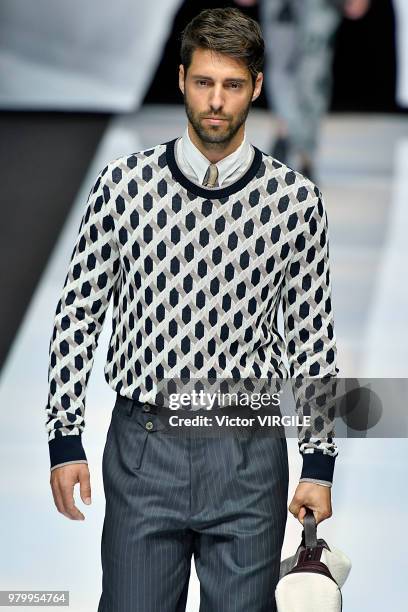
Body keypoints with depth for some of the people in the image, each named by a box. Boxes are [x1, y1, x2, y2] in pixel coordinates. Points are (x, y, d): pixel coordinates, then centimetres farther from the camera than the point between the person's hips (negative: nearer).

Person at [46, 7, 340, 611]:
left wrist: (319, 462, 4)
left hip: (248, 454, 0)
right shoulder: (123, 183, -3)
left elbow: (312, 335, 6)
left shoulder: (295, 200, -1)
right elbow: (78, 313, 4)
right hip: (143, 448, 0)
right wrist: (65, 439, 1)